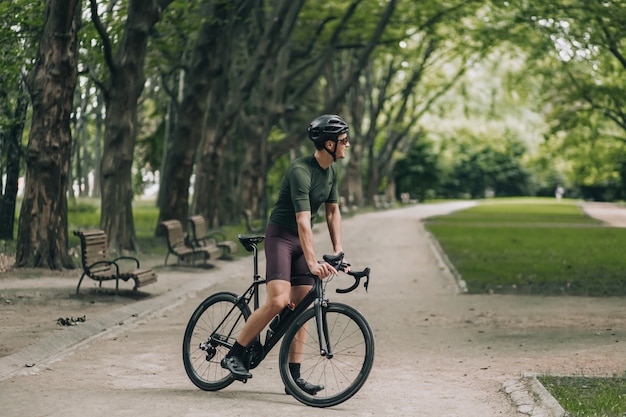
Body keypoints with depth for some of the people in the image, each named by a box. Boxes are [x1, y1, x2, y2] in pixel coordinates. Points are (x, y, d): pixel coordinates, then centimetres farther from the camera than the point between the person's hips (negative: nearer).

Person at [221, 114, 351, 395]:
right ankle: (234, 355, -10)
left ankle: (293, 376, 5)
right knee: (277, 301, -22)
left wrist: (338, 251, 1)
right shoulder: (300, 171, -22)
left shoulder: (331, 172, 6)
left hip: (301, 241, 8)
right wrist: (313, 263, -36)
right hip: (281, 236, -8)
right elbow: (303, 220, -29)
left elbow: (333, 212, 12)